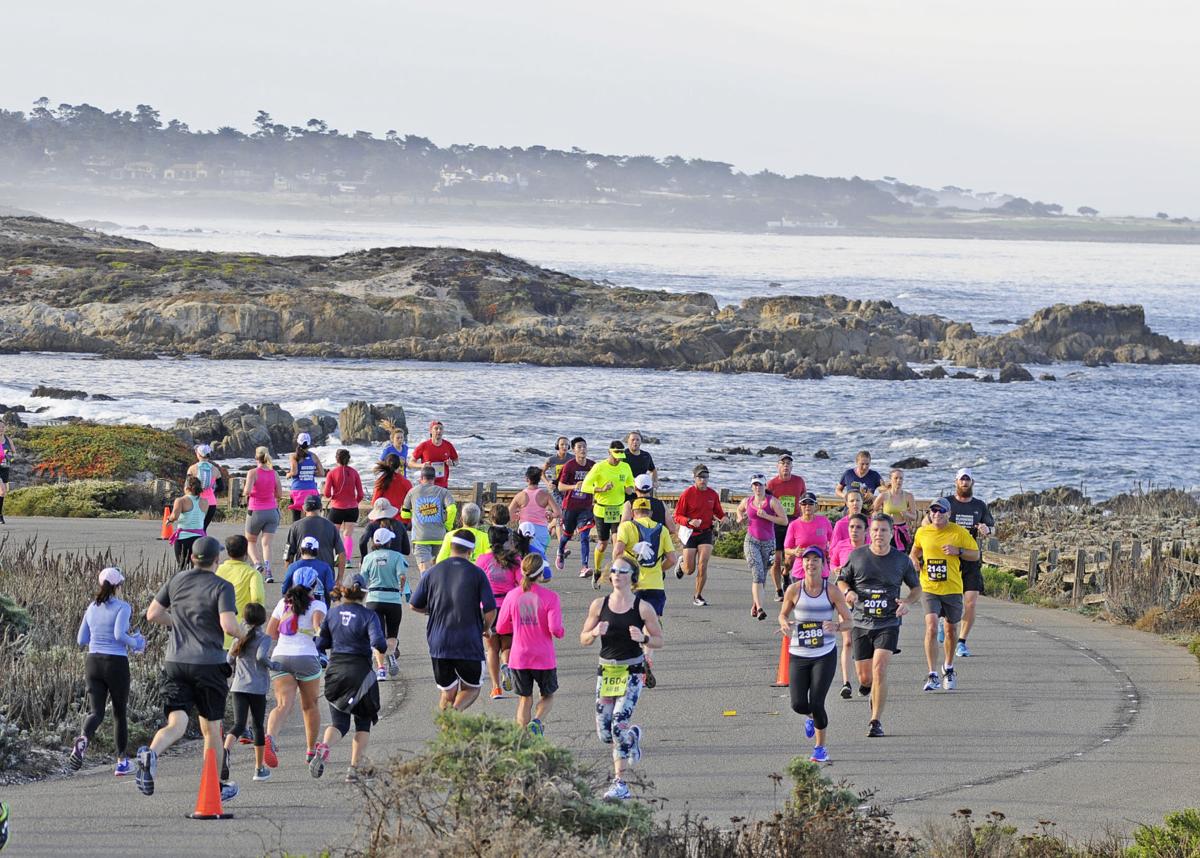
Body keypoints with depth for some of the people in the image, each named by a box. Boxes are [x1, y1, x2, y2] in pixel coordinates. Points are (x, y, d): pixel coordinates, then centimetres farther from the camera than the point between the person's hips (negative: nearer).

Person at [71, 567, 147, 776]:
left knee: (96, 713, -1)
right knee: (120, 713, 14)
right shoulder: (122, 607, -8)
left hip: (93, 663, 4)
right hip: (116, 664, -4)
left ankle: (83, 739, -35)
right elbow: (120, 634, -21)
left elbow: (82, 640, 12)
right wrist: (135, 644, -2)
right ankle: (122, 761, 20)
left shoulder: (92, 608, 9)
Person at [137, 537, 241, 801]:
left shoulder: (177, 580, 7)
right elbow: (228, 625, -19)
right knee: (211, 728, 12)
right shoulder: (222, 587, -7)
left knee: (176, 724, -4)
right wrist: (241, 631, 3)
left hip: (175, 662, 3)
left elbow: (153, 614, 9)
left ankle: (150, 753, -35)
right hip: (209, 664, -3)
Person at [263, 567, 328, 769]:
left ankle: (270, 736, -41)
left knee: (284, 704, -11)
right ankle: (311, 751, 28)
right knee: (310, 706, 18)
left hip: (280, 657, 2)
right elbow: (318, 622, -17)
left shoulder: (283, 603, 16)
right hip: (306, 658, -2)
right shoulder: (317, 605, 5)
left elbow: (270, 633, 19)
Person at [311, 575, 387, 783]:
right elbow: (378, 643, -20)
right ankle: (354, 768, 3)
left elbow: (320, 645, 6)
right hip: (360, 672, -3)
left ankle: (324, 747, -25)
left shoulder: (332, 614, 3)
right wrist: (383, 648, 3)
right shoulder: (368, 615, -9)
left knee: (339, 723, 8)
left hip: (335, 671, 3)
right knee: (363, 722, 13)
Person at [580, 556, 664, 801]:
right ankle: (633, 735, 41)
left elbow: (659, 640, 3)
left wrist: (643, 638, -17)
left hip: (632, 671, -4)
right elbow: (583, 639, 8)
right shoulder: (599, 605, 4)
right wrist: (595, 633, -14)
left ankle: (620, 783, -9)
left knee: (619, 725, -17)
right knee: (604, 733, 5)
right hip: (606, 670, 4)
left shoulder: (643, 608, -3)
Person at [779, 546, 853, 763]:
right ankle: (811, 717, 35)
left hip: (825, 655, -2)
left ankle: (820, 748, 14)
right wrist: (784, 624, -11)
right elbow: (783, 614, 13)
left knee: (816, 703, -9)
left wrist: (836, 627, -25)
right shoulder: (794, 590, -4)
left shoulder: (832, 590, -6)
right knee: (798, 705, -5)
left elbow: (849, 622, -2)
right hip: (798, 655, 2)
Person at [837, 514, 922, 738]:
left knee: (879, 669, -19)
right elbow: (842, 580, 14)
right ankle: (868, 684, 43)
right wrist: (848, 592, -9)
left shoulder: (902, 560, 0)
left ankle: (876, 721, -11)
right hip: (861, 624, 2)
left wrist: (908, 602, -7)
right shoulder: (856, 556, 1)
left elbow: (916, 587, 14)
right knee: (864, 677, 4)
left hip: (888, 624, -2)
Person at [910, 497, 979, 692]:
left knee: (951, 629, 13)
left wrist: (958, 551, -14)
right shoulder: (922, 532, 3)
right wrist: (914, 559, 1)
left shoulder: (959, 532, -3)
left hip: (952, 588, 0)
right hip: (929, 588, 0)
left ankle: (948, 667, 38)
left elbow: (976, 554, 3)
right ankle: (933, 676, -14)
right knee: (931, 626, -17)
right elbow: (916, 550, 23)